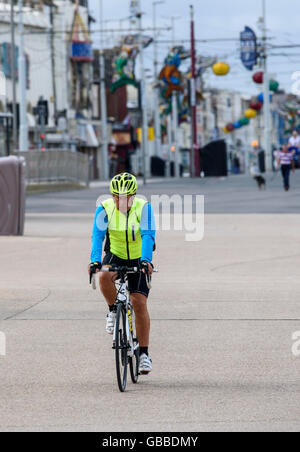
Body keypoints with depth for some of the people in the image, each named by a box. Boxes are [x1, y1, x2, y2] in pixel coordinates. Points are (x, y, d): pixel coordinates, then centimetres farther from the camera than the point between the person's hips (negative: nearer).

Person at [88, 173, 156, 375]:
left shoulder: (144, 208, -19)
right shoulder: (105, 209, -15)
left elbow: (148, 236, -29)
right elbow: (98, 235, -25)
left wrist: (146, 260, -46)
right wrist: (95, 260, -41)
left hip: (139, 260, -1)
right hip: (115, 257, 1)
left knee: (139, 303, -12)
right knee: (104, 277, -33)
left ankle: (144, 354, -4)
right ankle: (114, 311, -4)